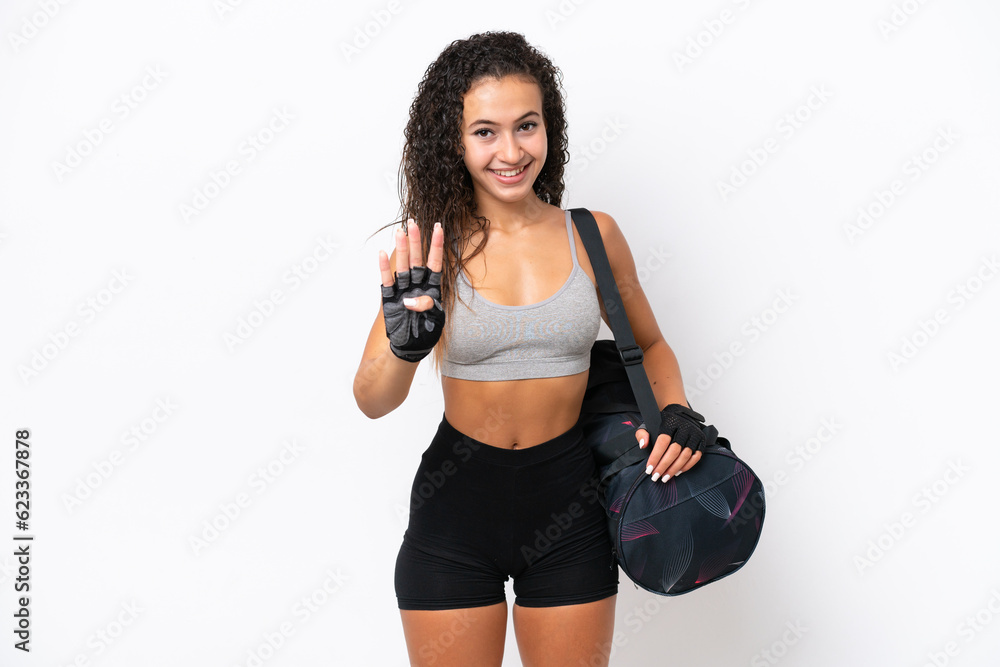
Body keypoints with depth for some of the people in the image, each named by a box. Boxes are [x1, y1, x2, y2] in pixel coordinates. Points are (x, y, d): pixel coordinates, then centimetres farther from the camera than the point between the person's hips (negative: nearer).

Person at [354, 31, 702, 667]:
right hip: (455, 503, -1)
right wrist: (405, 346, -34)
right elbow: (373, 401, -14)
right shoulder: (433, 248, -7)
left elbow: (650, 345, 12)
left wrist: (677, 416, -6)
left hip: (567, 505, 1)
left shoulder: (593, 235, -3)